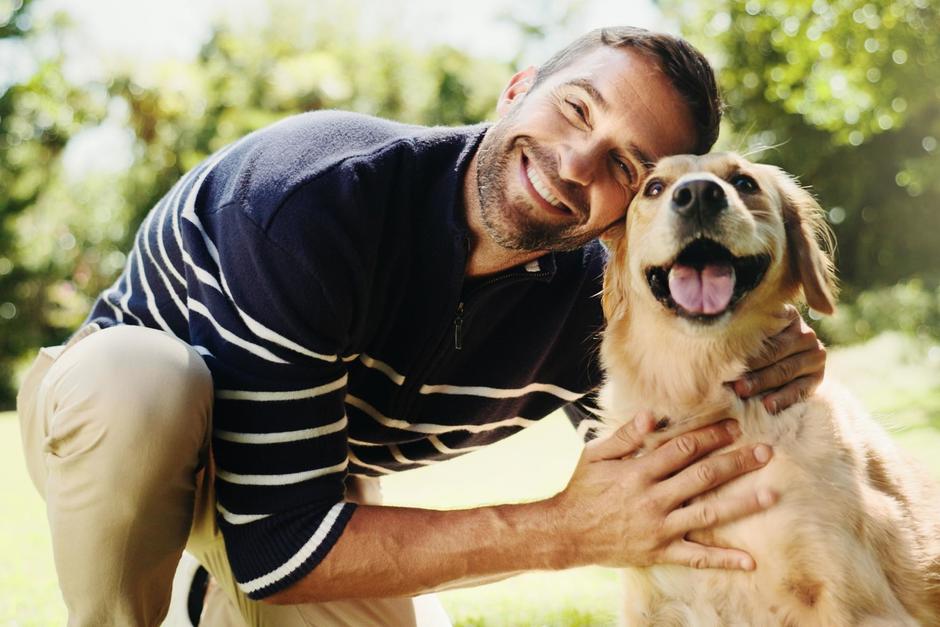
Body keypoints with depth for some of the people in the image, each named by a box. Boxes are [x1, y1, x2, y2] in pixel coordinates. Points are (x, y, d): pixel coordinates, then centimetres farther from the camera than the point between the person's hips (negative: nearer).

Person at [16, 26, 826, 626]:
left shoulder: (588, 299, -19)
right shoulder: (312, 200, -37)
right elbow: (275, 546, -37)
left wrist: (762, 367, -26)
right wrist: (562, 530, -42)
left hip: (315, 477, 6)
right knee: (142, 383, -39)